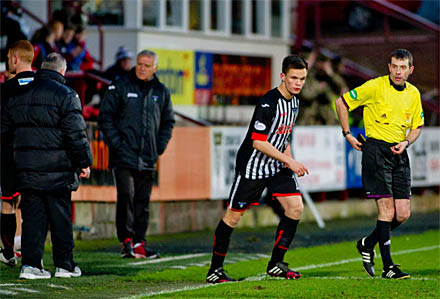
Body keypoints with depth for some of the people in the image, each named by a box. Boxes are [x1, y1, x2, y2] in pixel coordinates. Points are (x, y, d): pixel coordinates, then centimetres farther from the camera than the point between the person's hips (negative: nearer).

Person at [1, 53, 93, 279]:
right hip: (57, 171, -4)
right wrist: (84, 163, -3)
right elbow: (76, 134, -10)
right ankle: (64, 265, 10)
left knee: (32, 217, 6)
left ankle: (30, 263, -2)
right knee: (60, 218, 5)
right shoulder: (65, 95, -7)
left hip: (26, 170, 4)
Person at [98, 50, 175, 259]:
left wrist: (159, 146, 8)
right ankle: (126, 239, -7)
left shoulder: (161, 92, 12)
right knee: (126, 196, -13)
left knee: (143, 201, 6)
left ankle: (138, 243, 10)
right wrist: (117, 144, -10)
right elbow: (105, 117, -1)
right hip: (124, 156, -4)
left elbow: (168, 122, 21)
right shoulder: (119, 88, 0)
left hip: (148, 159, 4)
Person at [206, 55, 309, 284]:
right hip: (252, 166, -8)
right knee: (233, 215, -1)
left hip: (277, 166, 8)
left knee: (295, 207, -5)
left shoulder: (294, 101, 6)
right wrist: (289, 161, -22)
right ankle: (215, 270, 9)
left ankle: (276, 264, 4)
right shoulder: (268, 103, -21)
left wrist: (288, 157, 5)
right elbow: (258, 142, -24)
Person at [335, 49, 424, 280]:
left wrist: (406, 142, 0)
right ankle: (388, 267, -6)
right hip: (376, 150, -6)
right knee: (387, 210, -12)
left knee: (403, 214, 1)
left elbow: (417, 126, 20)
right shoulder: (375, 86, -7)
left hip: (399, 152, 6)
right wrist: (347, 134, -2)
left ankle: (368, 244, 26)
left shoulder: (413, 94, 8)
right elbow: (341, 102, -1)